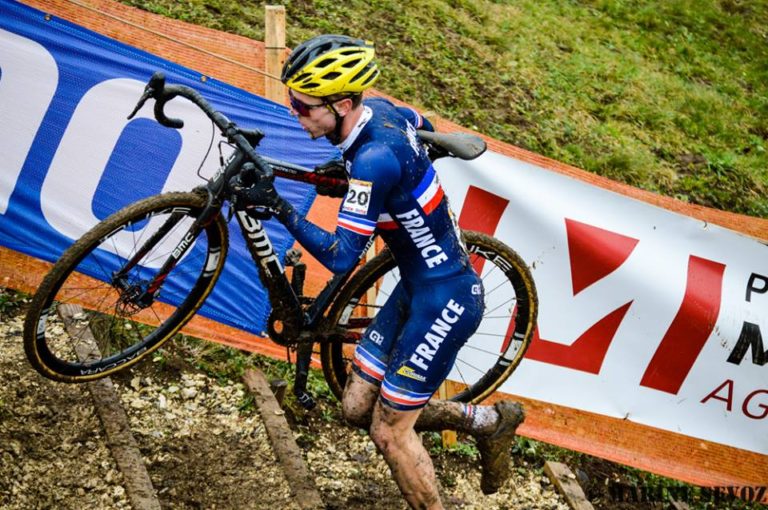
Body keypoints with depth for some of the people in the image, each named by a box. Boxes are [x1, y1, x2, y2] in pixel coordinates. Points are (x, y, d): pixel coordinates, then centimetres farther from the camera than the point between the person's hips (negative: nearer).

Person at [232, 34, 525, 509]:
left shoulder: (375, 159, -29)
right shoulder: (381, 110, -3)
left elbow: (341, 257, -27)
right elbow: (426, 129, 21)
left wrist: (278, 207, -26)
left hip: (444, 301, -9)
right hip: (419, 286, 9)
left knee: (389, 430, 1)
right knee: (358, 406, 14)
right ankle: (488, 420, 26)